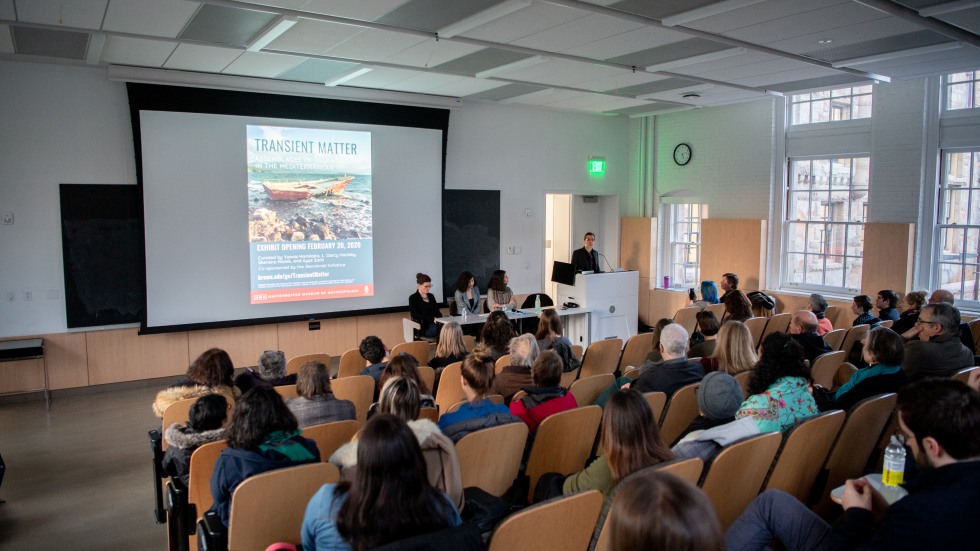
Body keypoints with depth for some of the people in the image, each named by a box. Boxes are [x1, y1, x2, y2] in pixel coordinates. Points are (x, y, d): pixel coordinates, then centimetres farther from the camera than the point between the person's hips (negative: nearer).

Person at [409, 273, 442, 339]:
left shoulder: (431, 296, 21)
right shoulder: (413, 298, 2)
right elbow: (415, 316, -9)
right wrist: (432, 319, -19)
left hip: (435, 323, 6)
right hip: (423, 326, -6)